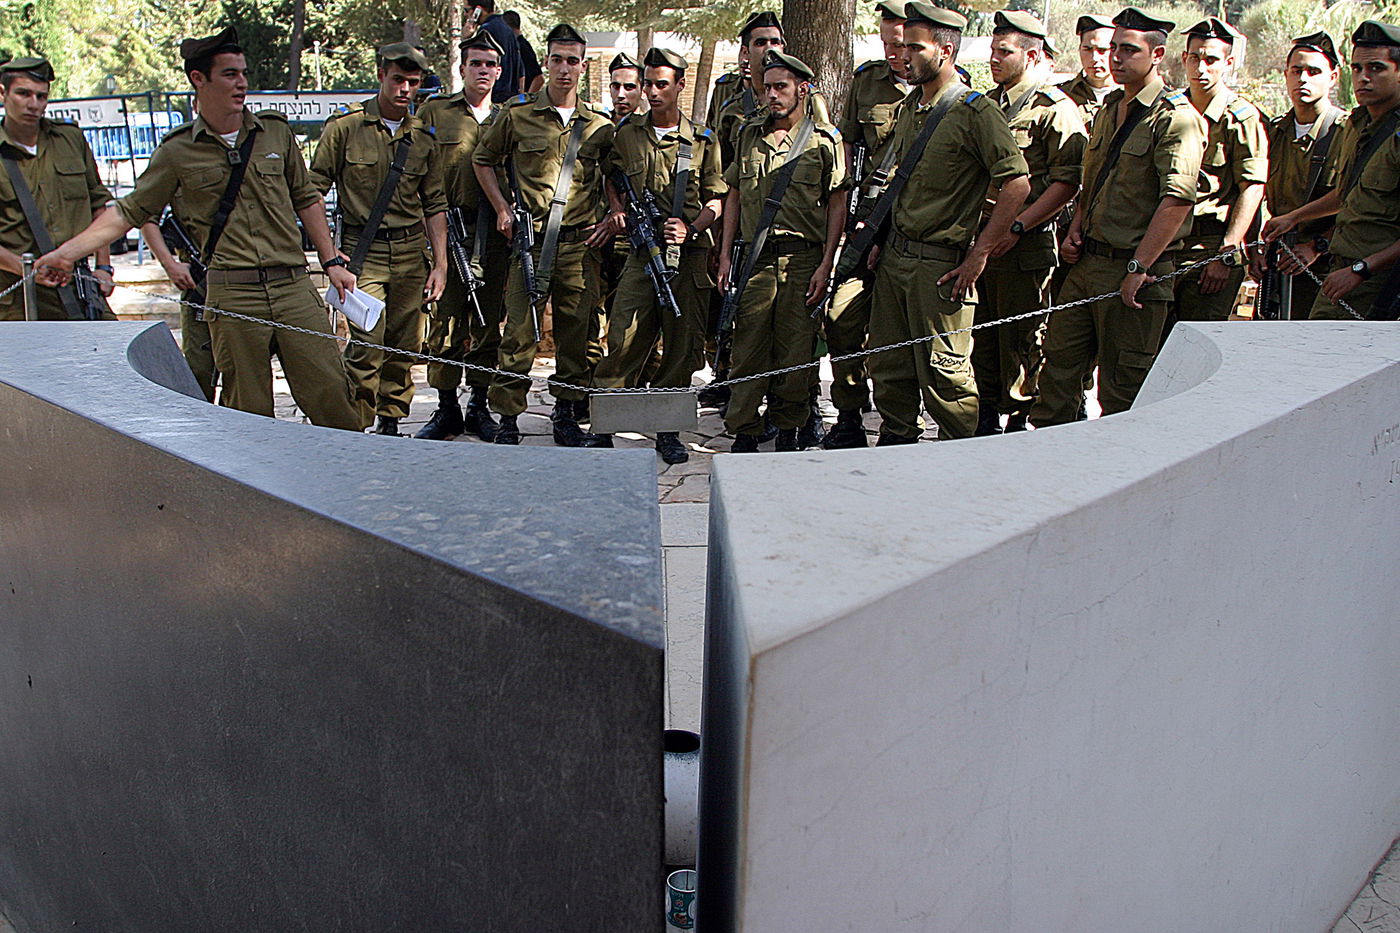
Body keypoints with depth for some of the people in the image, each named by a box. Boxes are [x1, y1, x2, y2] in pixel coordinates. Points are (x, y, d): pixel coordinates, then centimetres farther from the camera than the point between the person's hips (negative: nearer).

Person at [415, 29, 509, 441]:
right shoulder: (434, 114, 9)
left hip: (494, 234, 2)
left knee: (489, 323, 5)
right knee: (446, 321, -2)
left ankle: (479, 406, 15)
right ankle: (446, 408, 9)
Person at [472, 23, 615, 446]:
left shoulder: (600, 125, 10)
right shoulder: (517, 115, 4)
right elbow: (483, 158, 15)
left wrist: (614, 216, 7)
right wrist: (502, 209, 6)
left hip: (580, 241, 2)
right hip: (530, 240, -2)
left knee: (575, 331, 6)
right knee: (519, 330, -5)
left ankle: (567, 414, 18)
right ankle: (508, 418, 4)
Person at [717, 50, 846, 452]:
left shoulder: (825, 139, 3)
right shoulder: (750, 133, 13)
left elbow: (837, 203, 1)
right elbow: (734, 195, 16)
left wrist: (826, 264, -7)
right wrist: (725, 255, 9)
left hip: (803, 258, -2)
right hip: (756, 257, 2)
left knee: (796, 349, 3)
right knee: (748, 346, 0)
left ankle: (789, 430, 18)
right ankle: (743, 432, 8)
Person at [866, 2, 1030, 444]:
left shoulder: (976, 112, -12)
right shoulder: (909, 109, 13)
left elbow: (1017, 185, -17)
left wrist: (979, 253, -17)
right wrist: (881, 239, 15)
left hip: (940, 265, -7)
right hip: (894, 256, 8)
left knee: (942, 369, -1)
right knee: (888, 362, 13)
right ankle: (896, 440, 30)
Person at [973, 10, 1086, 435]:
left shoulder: (1055, 109, -7)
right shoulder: (987, 104, 17)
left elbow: (1068, 181, -14)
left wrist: (1016, 226, -20)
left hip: (1025, 245, -7)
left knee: (1021, 339, 0)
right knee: (983, 334, 12)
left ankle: (1020, 421, 11)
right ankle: (986, 420, 23)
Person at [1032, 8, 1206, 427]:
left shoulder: (1176, 117, -11)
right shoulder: (1109, 109, 16)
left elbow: (1178, 199, -20)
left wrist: (1138, 268, -23)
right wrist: (1076, 229, 9)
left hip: (1138, 271, -8)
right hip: (1089, 262, 8)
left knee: (1122, 386, 1)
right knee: (1060, 360, 11)